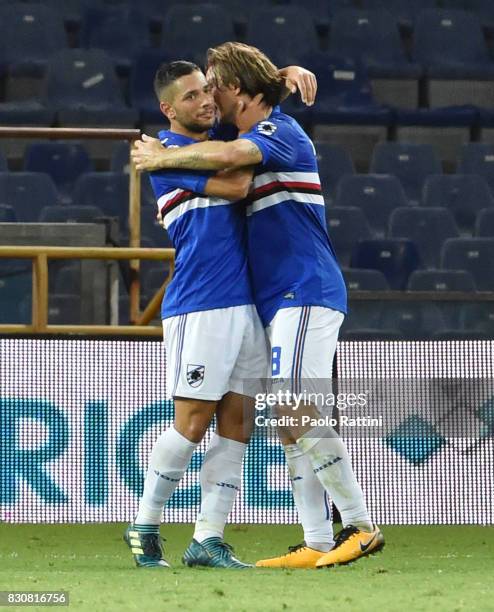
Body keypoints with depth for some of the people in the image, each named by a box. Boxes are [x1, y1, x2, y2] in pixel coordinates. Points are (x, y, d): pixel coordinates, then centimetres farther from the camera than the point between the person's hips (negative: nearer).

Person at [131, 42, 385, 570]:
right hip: (281, 302, 10)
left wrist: (161, 157, -14)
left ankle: (360, 526, -14)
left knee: (299, 414, -18)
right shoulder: (262, 143, 21)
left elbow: (227, 156, -28)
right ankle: (317, 544, 4)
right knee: (290, 426, 5)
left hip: (306, 293, -10)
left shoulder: (280, 131, -9)